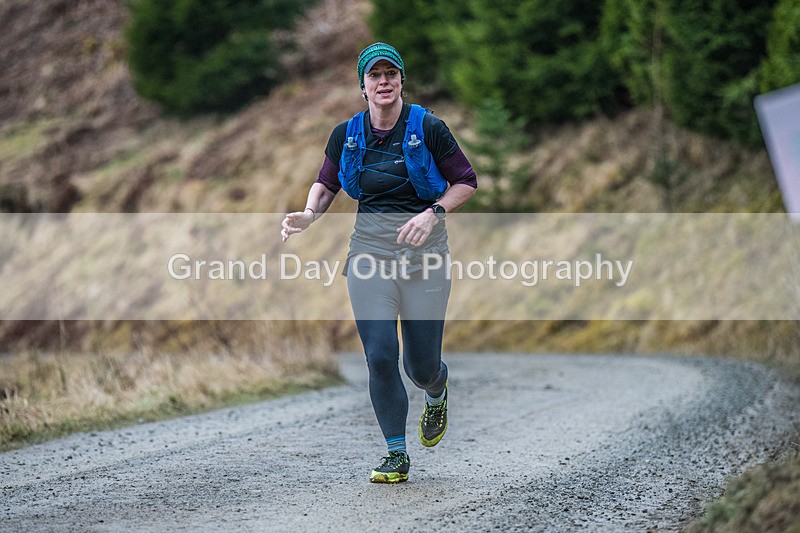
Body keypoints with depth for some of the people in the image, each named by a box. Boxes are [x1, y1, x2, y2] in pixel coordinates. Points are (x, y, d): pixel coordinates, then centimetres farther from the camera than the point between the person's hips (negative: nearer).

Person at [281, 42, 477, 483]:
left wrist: (433, 213, -15)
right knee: (380, 355, -9)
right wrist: (309, 215, -5)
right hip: (370, 249, 2)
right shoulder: (347, 134, 3)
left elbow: (466, 182, 1)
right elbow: (326, 184, 15)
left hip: (424, 254, -2)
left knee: (421, 365, 2)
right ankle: (397, 455, 4)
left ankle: (437, 394, 41)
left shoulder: (428, 128, -5)